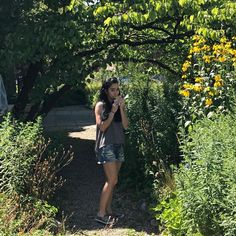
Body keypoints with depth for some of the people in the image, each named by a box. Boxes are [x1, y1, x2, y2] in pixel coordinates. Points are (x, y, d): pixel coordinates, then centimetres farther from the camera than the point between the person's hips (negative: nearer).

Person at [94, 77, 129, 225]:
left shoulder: (120, 105, 12)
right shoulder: (101, 105, -2)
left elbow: (125, 125, 3)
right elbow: (102, 127, -9)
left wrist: (122, 108, -7)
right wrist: (112, 112, -15)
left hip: (119, 145, 6)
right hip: (106, 145, -6)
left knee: (112, 181, 8)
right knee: (112, 180, -11)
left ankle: (108, 211, 15)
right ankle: (101, 214, -5)